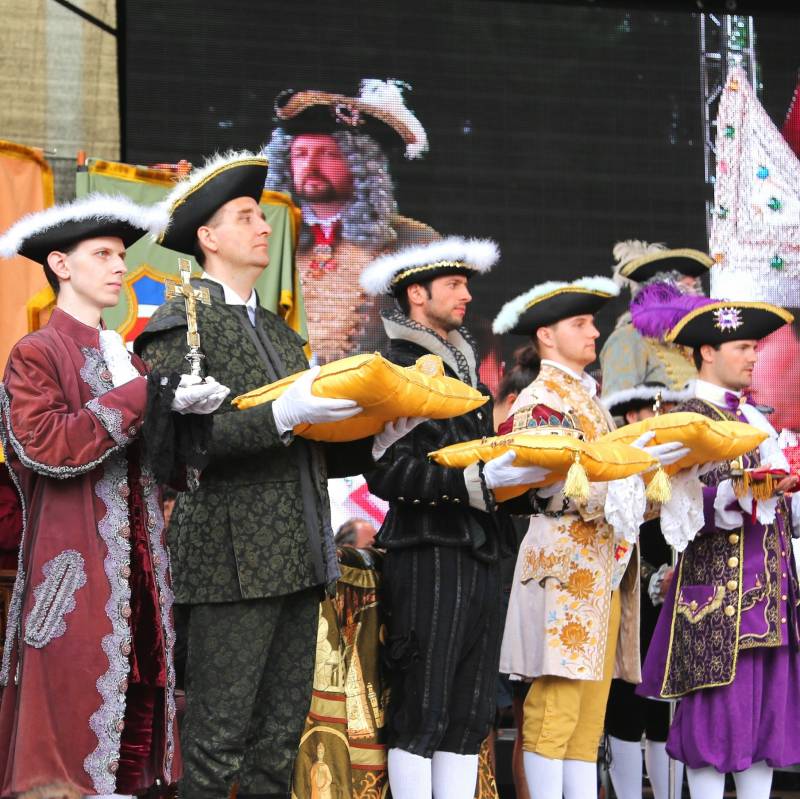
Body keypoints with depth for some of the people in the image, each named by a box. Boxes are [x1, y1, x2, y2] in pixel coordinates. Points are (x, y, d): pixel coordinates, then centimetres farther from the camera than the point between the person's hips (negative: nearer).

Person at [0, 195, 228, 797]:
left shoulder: (127, 358, 19)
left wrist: (193, 409, -3)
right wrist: (144, 397, -20)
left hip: (139, 566, 7)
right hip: (76, 573, -7)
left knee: (138, 712, 4)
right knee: (76, 714, -7)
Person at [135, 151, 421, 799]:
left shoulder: (279, 332, 22)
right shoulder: (181, 325, -3)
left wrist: (374, 441, 3)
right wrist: (283, 414, -23)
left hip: (298, 561, 8)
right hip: (233, 561, -8)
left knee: (280, 739, 9)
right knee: (218, 741, -7)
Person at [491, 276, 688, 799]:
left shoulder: (587, 396, 22)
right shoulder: (540, 400, -6)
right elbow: (559, 489, -17)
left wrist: (658, 472, 8)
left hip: (604, 568, 9)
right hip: (565, 566, -9)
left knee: (591, 706, 7)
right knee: (556, 701, -9)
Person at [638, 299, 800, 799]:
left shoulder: (753, 417, 20)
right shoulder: (689, 417, -5)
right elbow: (687, 504, -16)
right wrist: (744, 493, -28)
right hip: (721, 582, -8)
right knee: (722, 704, -7)